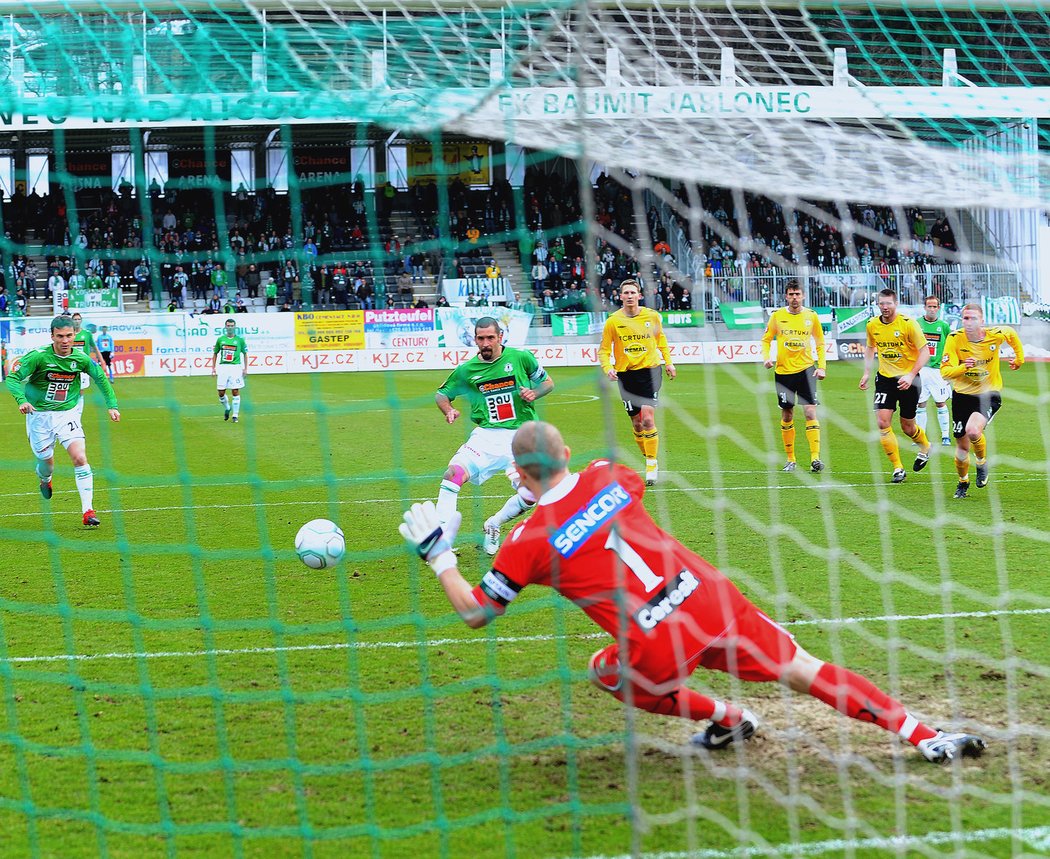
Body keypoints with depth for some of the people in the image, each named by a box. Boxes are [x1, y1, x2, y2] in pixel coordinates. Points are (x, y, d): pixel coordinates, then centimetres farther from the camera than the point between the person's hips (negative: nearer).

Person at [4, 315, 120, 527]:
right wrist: (22, 400, -35)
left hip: (67, 414, 1)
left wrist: (112, 404, 5)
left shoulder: (81, 359, -7)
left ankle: (88, 511, -15)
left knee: (80, 458, -18)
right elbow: (12, 378, -18)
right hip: (39, 416, -1)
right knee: (47, 463, 10)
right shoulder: (38, 356, -18)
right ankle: (45, 479, 51)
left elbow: (101, 378, 10)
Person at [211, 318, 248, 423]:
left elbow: (245, 354, 8)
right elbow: (215, 353, 16)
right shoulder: (220, 339, 8)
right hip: (223, 367, 2)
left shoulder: (240, 339, 3)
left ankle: (235, 415, 2)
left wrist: (245, 368, 2)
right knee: (221, 392, 1)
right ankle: (227, 408, 29)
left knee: (235, 391, -5)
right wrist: (213, 367, 9)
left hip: (235, 367, -2)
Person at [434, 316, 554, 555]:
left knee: (529, 496, -14)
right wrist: (449, 410, -5)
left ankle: (493, 527, 16)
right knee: (453, 474, -24)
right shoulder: (467, 370, 4)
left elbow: (548, 382, 15)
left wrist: (534, 393, -7)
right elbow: (441, 394, 18)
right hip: (486, 435, 0)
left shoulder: (521, 358, 1)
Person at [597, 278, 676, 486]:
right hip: (626, 374, 1)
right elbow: (604, 350, 1)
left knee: (648, 419, -13)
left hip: (649, 371, -1)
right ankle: (651, 460, 22)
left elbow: (661, 338, 19)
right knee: (637, 423, 3)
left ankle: (652, 464, -4)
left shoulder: (652, 316, 0)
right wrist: (608, 368, -16)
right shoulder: (613, 321, -4)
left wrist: (668, 362, 16)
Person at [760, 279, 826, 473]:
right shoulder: (777, 316, 1)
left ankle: (815, 458, -14)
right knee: (787, 416, 6)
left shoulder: (811, 316, 2)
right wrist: (766, 357, -9)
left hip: (805, 369, -1)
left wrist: (822, 367, 2)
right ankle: (790, 460, 17)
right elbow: (766, 340, 9)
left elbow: (820, 343, 12)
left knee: (810, 412, -12)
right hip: (783, 371, 1)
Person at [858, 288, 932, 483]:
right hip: (885, 378, 3)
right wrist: (867, 373, 8)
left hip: (907, 379, -3)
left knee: (907, 427, 6)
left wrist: (911, 375, -22)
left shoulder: (908, 324, -15)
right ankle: (898, 469, -3)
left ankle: (925, 447, 42)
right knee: (882, 422, -13)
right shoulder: (872, 325, -2)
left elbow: (924, 352, -12)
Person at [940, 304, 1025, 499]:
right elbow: (945, 372, -19)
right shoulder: (955, 338, -16)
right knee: (962, 446, 7)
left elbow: (1011, 333, 11)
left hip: (989, 394, -2)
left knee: (973, 430, -29)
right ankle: (963, 482, 37)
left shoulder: (995, 334, -14)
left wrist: (1019, 358, 21)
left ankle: (982, 463, 4)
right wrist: (963, 367, -38)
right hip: (963, 395, 2)